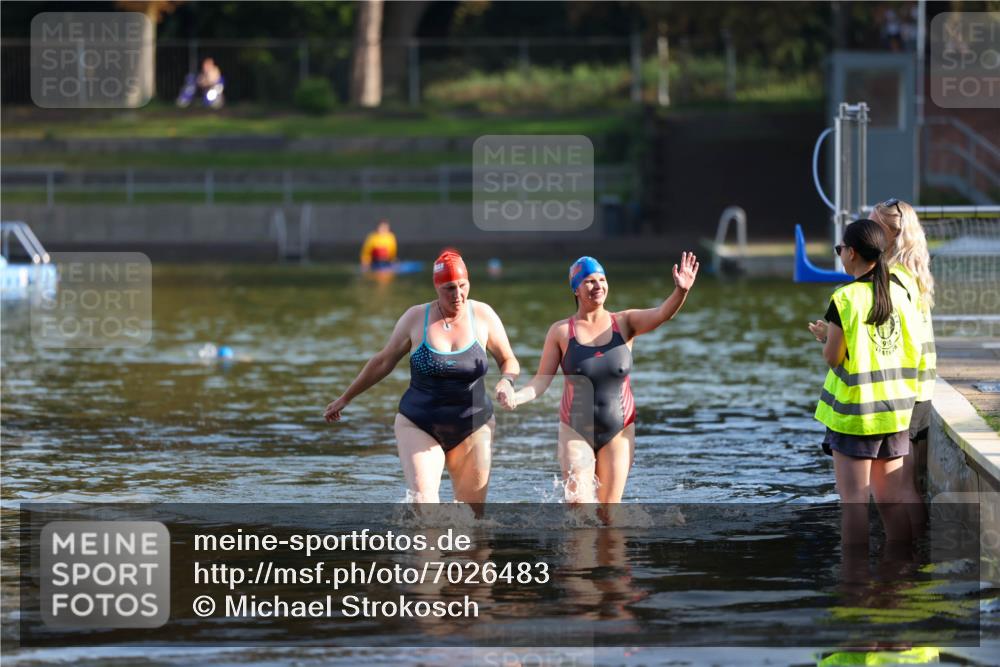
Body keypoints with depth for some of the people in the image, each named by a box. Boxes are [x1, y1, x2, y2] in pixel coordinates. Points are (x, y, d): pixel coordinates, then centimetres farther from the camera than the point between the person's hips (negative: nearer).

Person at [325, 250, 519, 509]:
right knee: (422, 500, -23)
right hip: (419, 427, -1)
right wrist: (345, 398, 15)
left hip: (472, 429, 1)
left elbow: (509, 361, 9)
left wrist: (506, 381, -16)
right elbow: (383, 361, 10)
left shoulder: (483, 316, -1)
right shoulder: (416, 318, -3)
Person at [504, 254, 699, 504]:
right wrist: (516, 397, -23)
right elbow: (542, 380, -3)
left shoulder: (624, 323, -2)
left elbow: (661, 314, -19)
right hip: (576, 431, -1)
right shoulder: (561, 332, -3)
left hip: (618, 431, 1)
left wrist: (681, 291, -38)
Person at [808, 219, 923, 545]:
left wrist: (826, 335, 8)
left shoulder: (845, 299, -14)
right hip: (895, 408, 5)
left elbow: (833, 357, -12)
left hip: (855, 411, -5)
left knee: (854, 499, 1)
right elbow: (914, 350, 5)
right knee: (892, 494, 11)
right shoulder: (899, 293, 2)